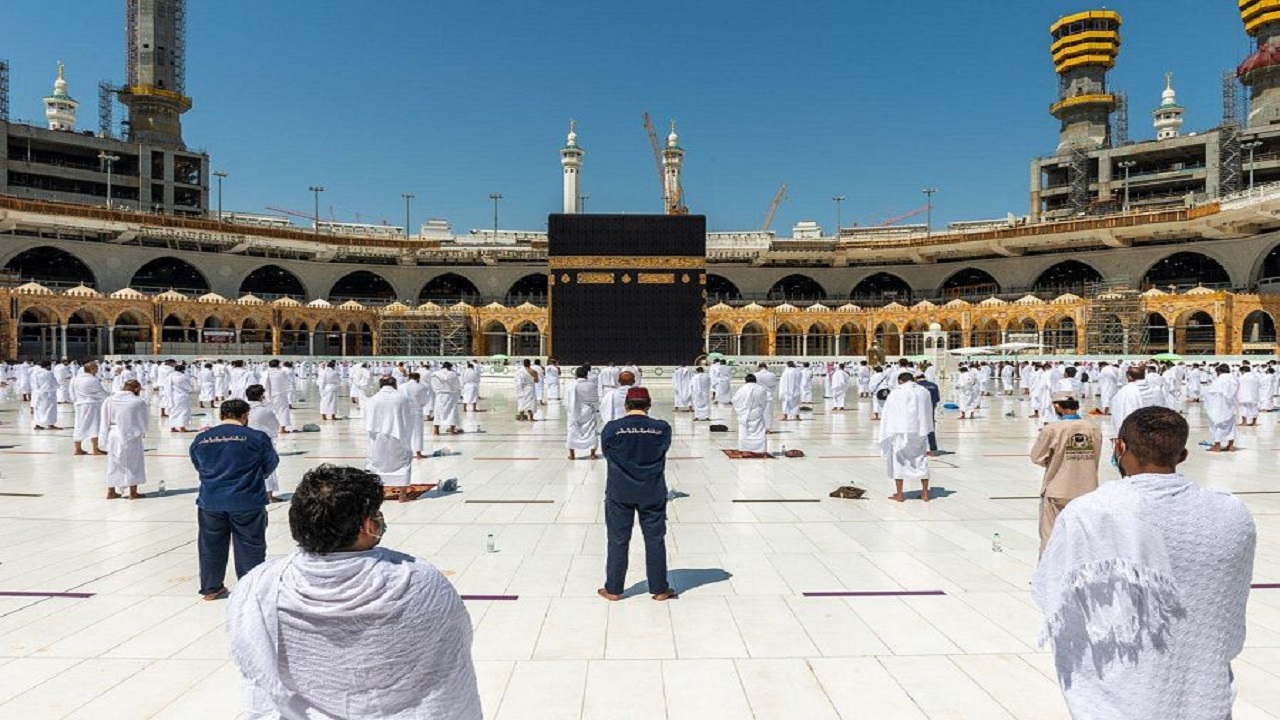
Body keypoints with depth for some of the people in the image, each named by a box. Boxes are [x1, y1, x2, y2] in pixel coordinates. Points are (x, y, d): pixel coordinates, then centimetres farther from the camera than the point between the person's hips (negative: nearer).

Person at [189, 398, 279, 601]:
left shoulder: (200, 439, 0)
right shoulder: (256, 437, -11)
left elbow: (199, 467, 12)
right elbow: (270, 464, 1)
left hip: (211, 503, 4)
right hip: (247, 503, -3)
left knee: (211, 547, 18)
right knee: (250, 547, 8)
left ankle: (211, 589, 29)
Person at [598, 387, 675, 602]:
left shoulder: (612, 429, -11)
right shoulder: (662, 428, -9)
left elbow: (607, 453, 3)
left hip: (619, 493, 0)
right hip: (652, 493, 1)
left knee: (618, 541, 11)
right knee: (655, 540, 12)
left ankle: (613, 589, 21)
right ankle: (659, 589, 22)